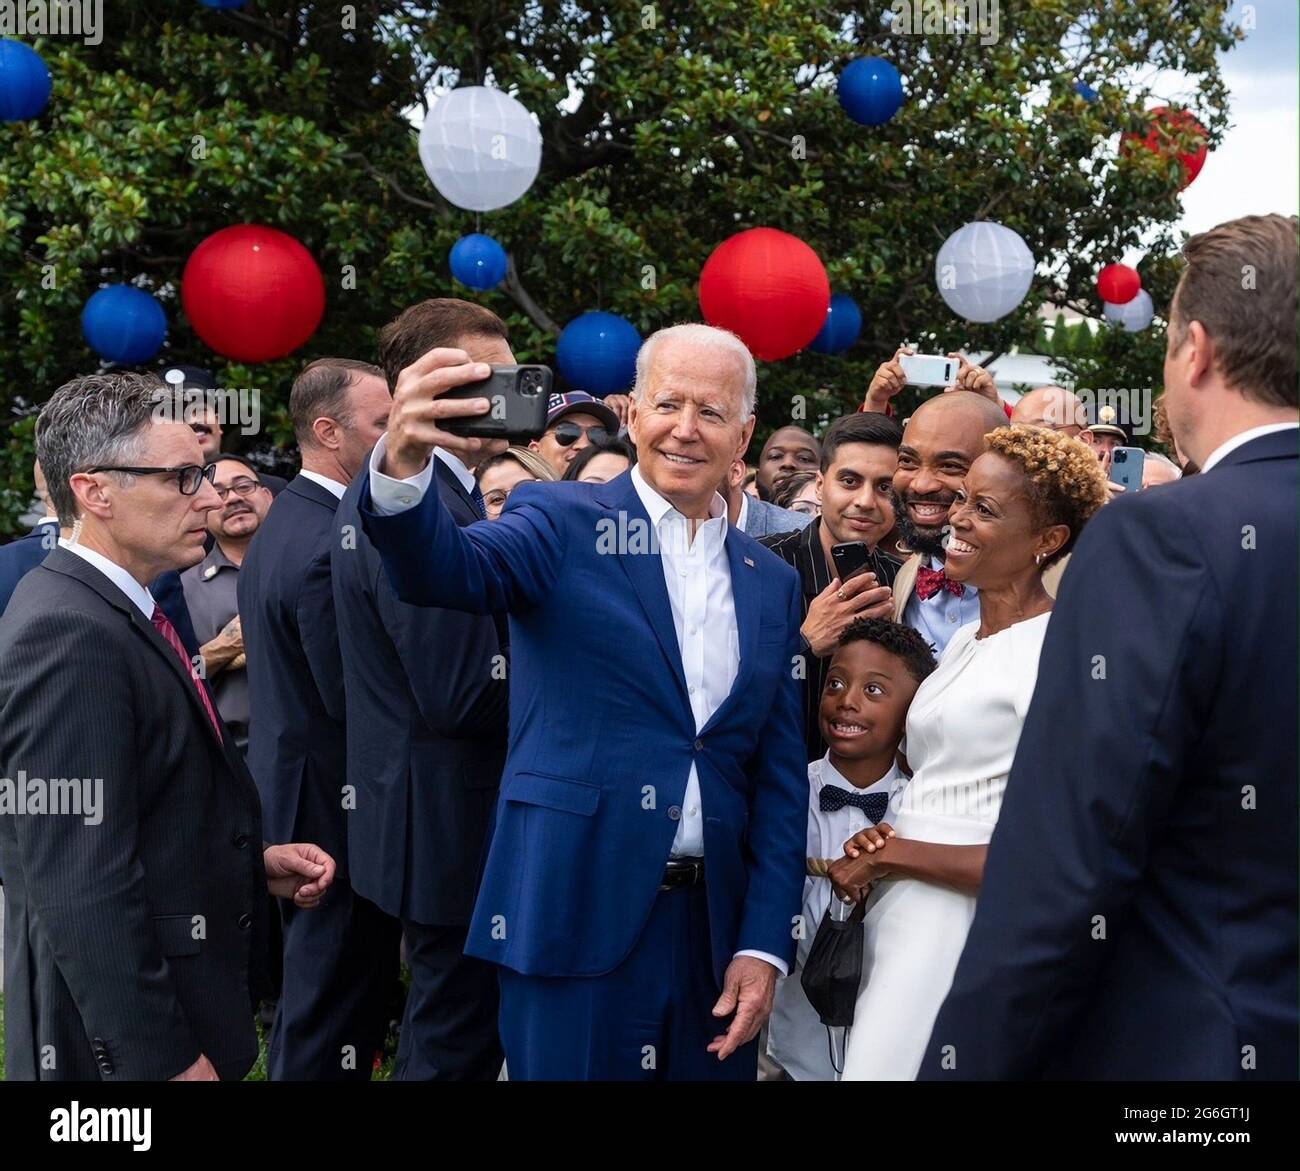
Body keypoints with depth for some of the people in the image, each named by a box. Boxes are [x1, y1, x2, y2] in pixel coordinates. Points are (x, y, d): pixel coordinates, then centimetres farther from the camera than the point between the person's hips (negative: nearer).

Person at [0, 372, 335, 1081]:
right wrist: (162, 1060, -23)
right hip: (124, 1041, -9)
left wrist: (254, 864, 5)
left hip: (178, 990, 9)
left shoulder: (119, 611, 8)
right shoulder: (67, 635, -22)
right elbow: (83, 885, -26)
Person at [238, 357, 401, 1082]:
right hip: (341, 808, -10)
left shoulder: (282, 525, 11)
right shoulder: (331, 544, -22)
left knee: (309, 1005, 21)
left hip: (291, 796, 10)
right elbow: (358, 701, -24)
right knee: (337, 1026, 1)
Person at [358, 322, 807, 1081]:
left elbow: (781, 775, 9)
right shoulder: (563, 526, -1)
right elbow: (445, 569, -21)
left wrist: (766, 943, 2)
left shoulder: (773, 584, 10)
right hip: (576, 917, -4)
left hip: (716, 927, 4)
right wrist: (404, 463, -41)